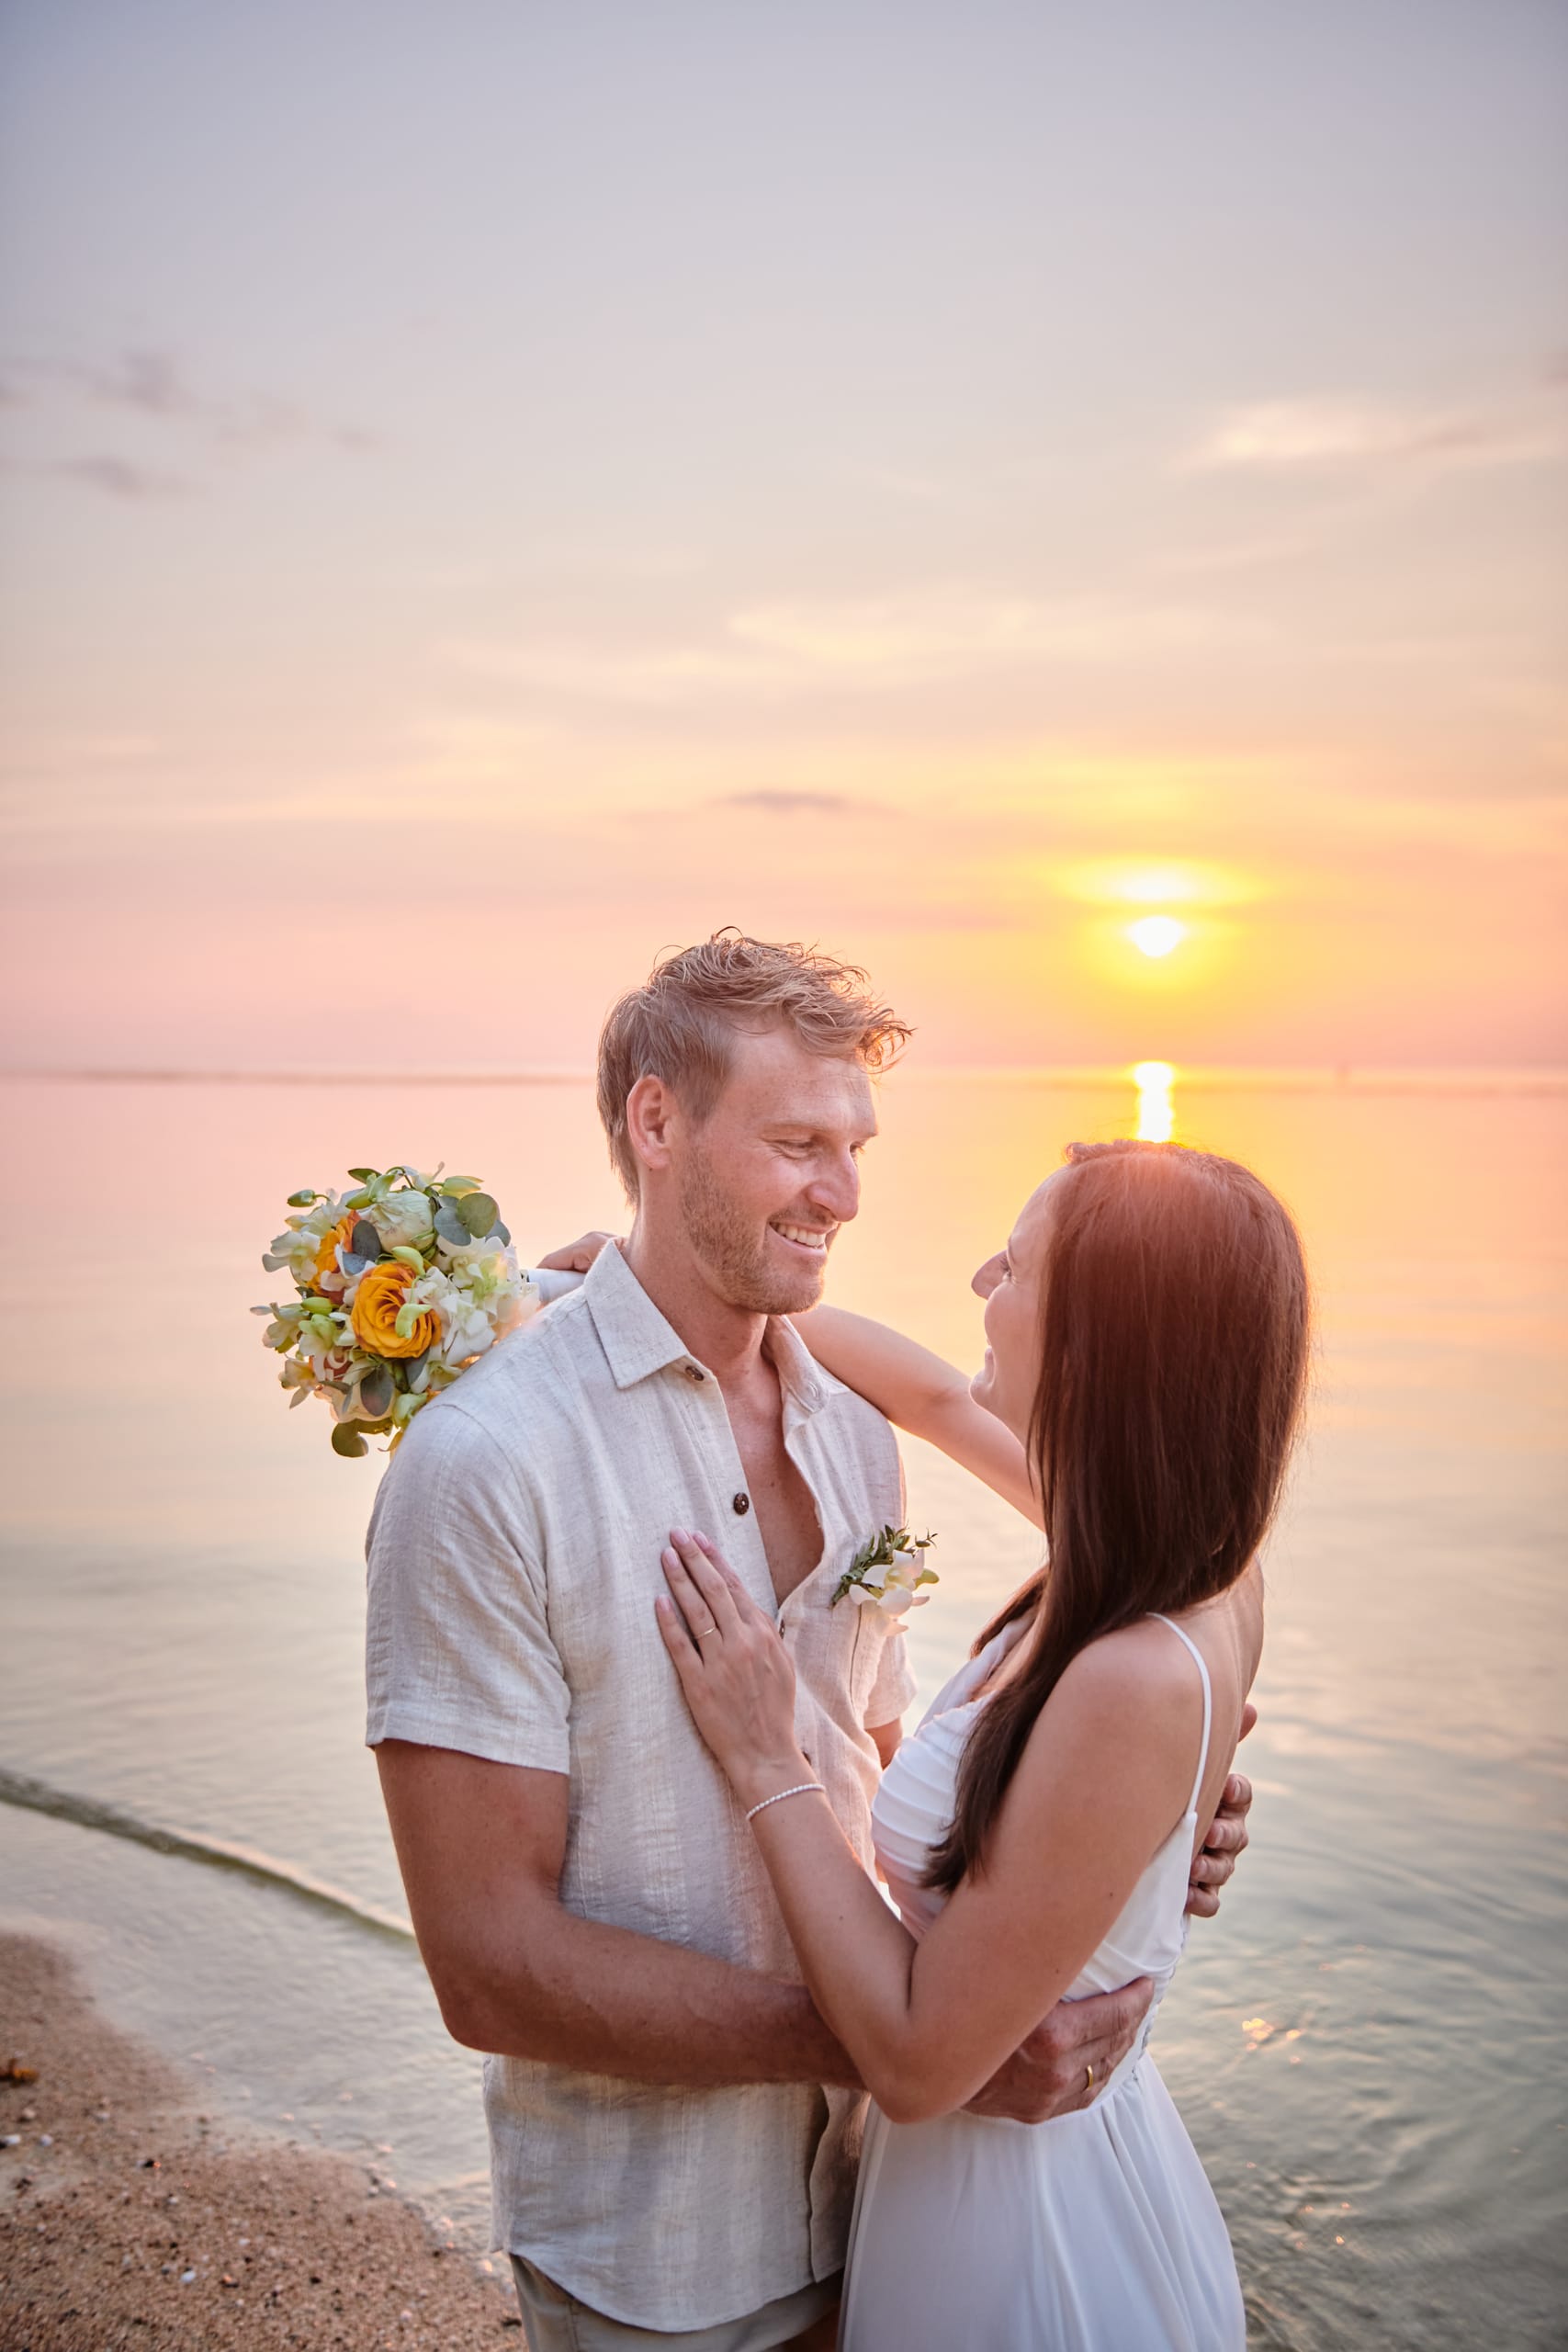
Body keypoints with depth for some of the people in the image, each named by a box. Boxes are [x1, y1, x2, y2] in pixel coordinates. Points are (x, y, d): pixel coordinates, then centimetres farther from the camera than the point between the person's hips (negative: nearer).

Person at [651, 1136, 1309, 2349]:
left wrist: (768, 1763, -21)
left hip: (1028, 2244, -7)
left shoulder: (1138, 1685, -35)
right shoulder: (1189, 1560, -10)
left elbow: (919, 2061, -27)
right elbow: (942, 1397, 6)